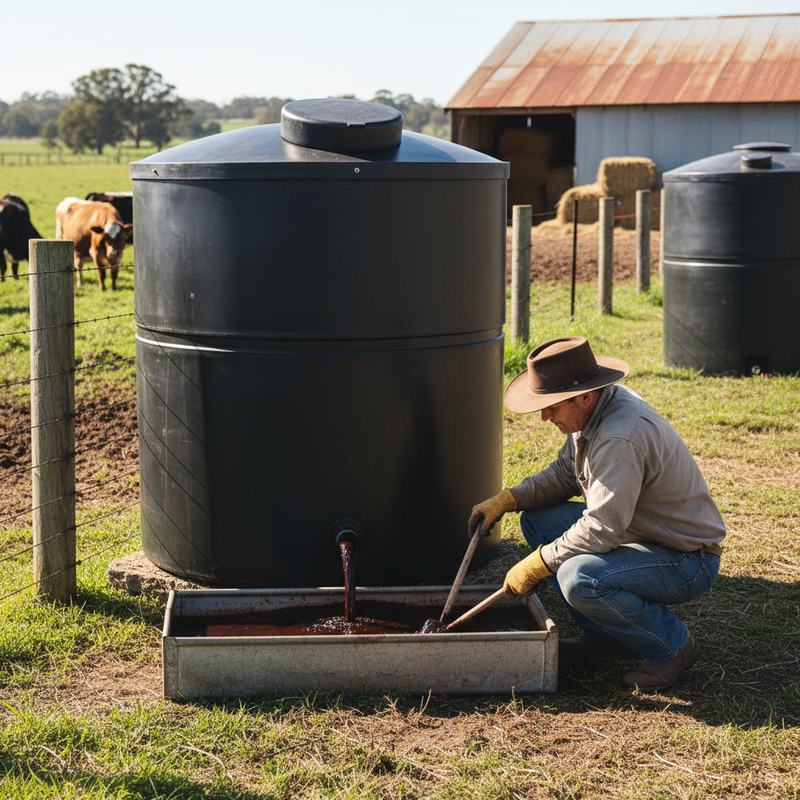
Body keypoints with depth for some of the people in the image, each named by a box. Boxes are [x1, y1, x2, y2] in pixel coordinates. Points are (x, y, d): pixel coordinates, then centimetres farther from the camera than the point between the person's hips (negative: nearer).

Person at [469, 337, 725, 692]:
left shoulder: (621, 437, -31)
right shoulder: (593, 410, 0)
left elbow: (601, 529, -32)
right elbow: (563, 476, 12)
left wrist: (535, 566, -21)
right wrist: (505, 500, -2)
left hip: (687, 562, -10)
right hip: (641, 535, 10)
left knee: (578, 578, -32)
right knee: (536, 521, 5)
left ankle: (672, 645, -8)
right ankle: (605, 633, 12)